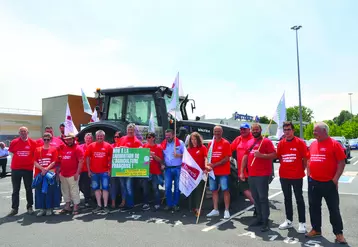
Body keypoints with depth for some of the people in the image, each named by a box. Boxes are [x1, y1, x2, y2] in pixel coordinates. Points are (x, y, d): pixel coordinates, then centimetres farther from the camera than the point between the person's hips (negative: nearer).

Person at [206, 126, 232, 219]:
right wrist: (207, 165, -9)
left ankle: (226, 211, 8)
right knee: (214, 190, 10)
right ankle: (215, 210, 21)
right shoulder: (210, 143, 9)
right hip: (213, 172, 5)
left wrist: (214, 165, -16)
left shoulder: (226, 143, -5)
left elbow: (226, 159, -11)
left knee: (225, 190, 0)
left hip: (223, 172, -5)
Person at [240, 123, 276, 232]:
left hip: (263, 175, -7)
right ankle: (259, 218, 24)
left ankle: (265, 222, 1)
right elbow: (245, 157, 18)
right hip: (251, 175, 7)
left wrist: (261, 155, -22)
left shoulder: (266, 141, -3)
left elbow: (274, 155, -10)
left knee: (263, 198, -5)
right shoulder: (249, 143, 16)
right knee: (255, 198, 13)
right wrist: (242, 172, 14)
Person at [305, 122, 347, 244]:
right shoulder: (312, 144, 7)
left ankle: (338, 233, 19)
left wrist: (335, 178, -14)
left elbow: (342, 162, -10)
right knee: (314, 207, 13)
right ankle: (316, 229, 27)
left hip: (329, 183, -5)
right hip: (313, 182, 6)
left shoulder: (334, 144, -9)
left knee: (334, 209, 5)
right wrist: (309, 175, 9)